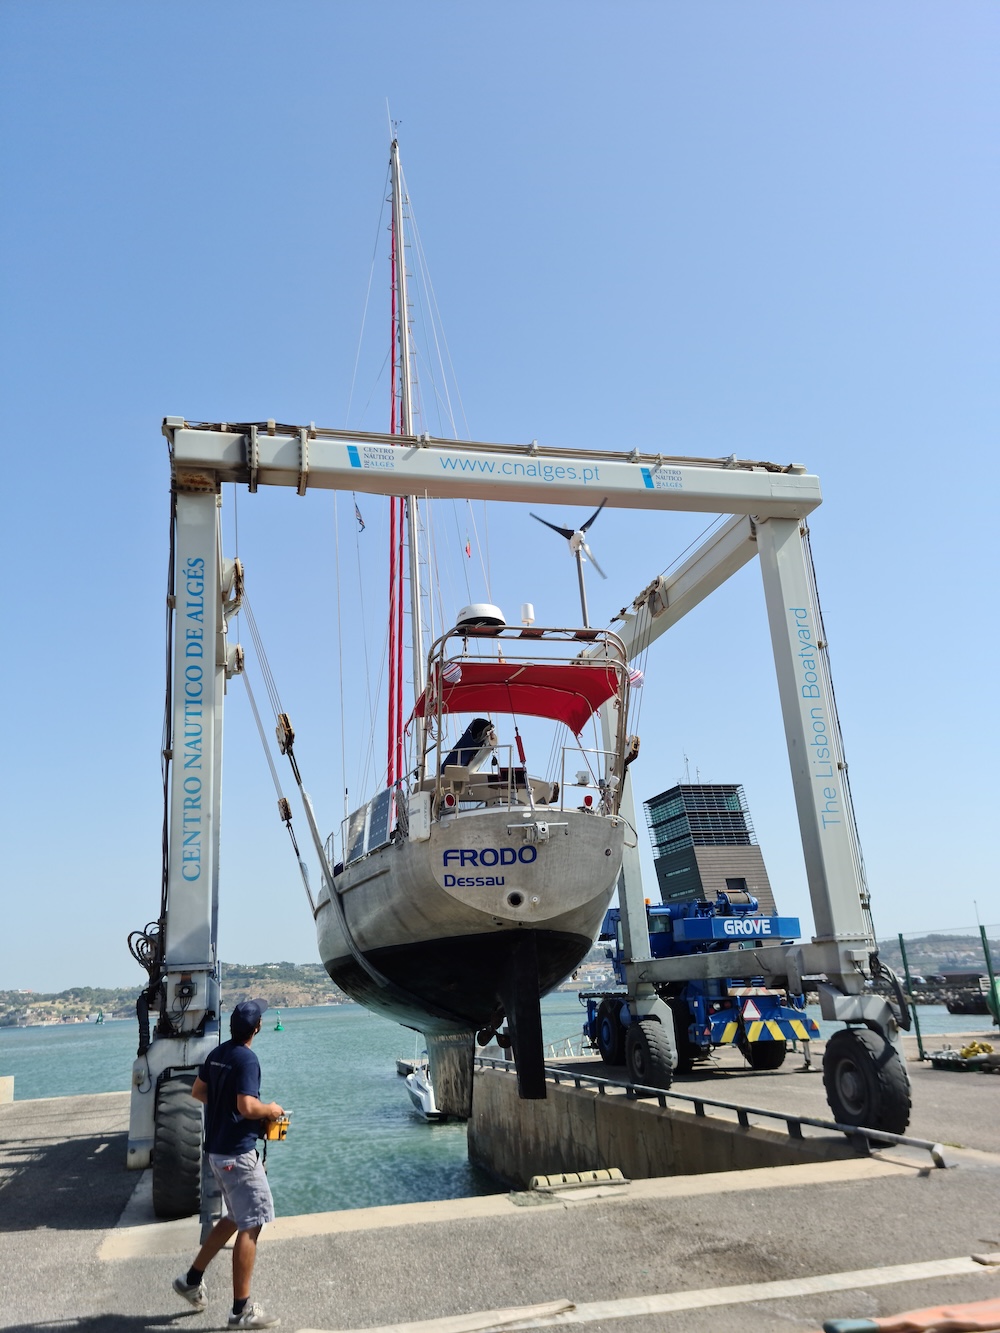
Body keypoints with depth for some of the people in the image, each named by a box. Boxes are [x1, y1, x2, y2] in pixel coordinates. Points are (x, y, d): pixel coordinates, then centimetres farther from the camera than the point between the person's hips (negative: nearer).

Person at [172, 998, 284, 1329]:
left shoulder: (217, 1054, 6)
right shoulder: (247, 1060, -21)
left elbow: (198, 1092, 15)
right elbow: (247, 1107, -28)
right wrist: (270, 1110, -10)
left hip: (218, 1149, 9)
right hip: (238, 1153, -9)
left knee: (235, 1218, 22)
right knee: (250, 1226, -1)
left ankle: (192, 1279, 29)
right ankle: (242, 1310, 5)